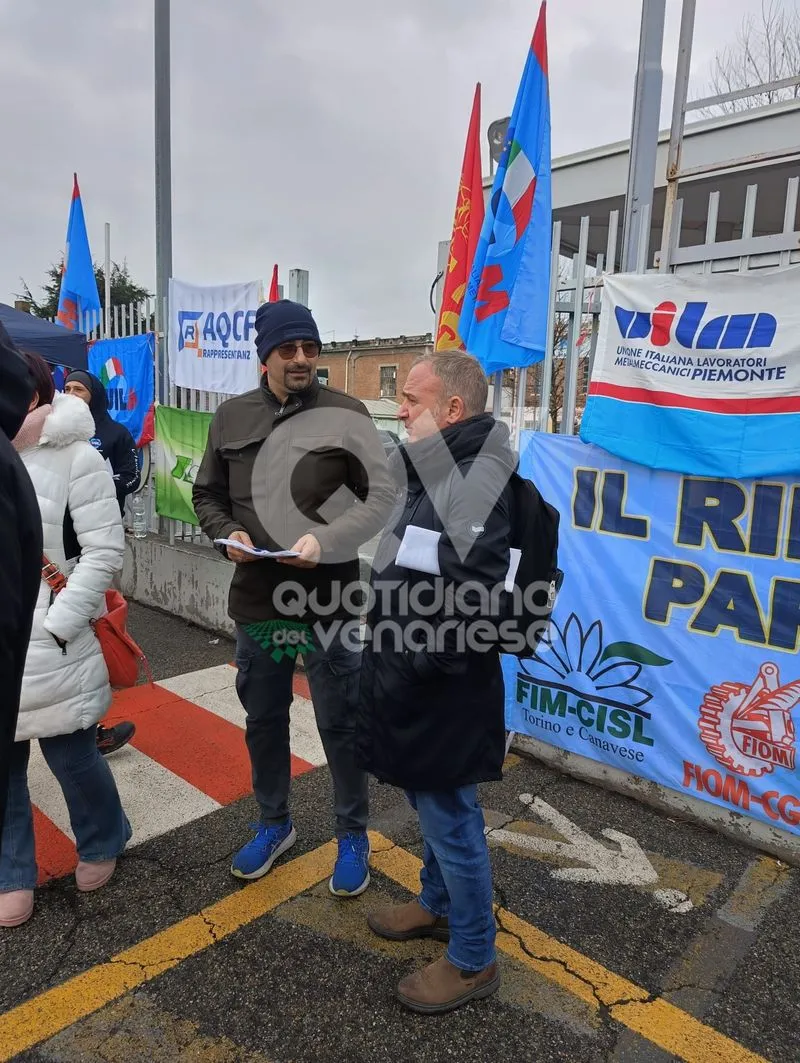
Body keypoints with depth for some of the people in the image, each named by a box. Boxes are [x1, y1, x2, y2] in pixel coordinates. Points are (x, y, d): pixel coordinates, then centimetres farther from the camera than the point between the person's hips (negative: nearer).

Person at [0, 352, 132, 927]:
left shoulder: (76, 457, -9)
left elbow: (105, 551, -13)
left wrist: (58, 625, -16)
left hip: (49, 647, -5)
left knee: (71, 755, 7)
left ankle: (103, 842, 35)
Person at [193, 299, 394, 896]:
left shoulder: (346, 415, -6)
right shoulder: (232, 417, 5)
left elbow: (381, 498, -8)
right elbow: (207, 494, 13)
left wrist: (326, 540, -22)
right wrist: (227, 533, -7)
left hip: (328, 603, -3)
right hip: (256, 602, 4)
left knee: (340, 725, 10)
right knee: (263, 721, 19)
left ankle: (353, 837, 32)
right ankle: (274, 824, 43)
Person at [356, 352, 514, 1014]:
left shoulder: (476, 482, -24)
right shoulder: (436, 475, 8)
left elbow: (469, 608, -28)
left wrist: (405, 672, -19)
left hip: (441, 693, -9)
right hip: (413, 685, 10)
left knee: (451, 820, 9)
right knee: (432, 807, 26)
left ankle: (474, 960, 31)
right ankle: (438, 905, 49)